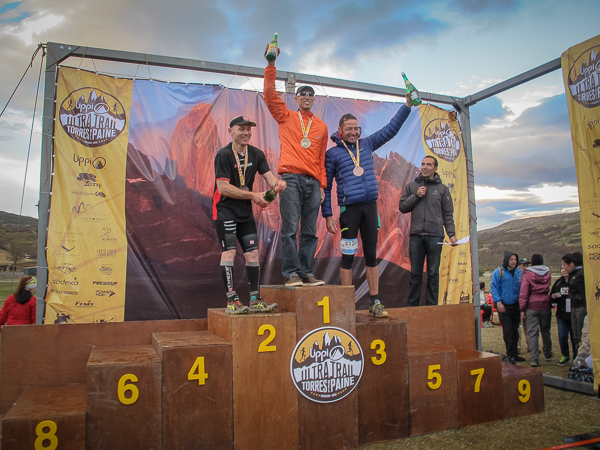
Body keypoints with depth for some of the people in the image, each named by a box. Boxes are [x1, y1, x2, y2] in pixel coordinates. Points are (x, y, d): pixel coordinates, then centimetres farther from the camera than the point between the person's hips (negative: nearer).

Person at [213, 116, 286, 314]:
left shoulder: (256, 154, 7)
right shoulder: (223, 155, -12)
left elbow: (269, 177, 2)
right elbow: (223, 188, -18)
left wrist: (277, 184, -23)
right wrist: (253, 196, -19)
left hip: (246, 211, 6)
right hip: (225, 210, -6)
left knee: (252, 253, 4)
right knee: (229, 252, -11)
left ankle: (255, 300, 12)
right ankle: (231, 301, -6)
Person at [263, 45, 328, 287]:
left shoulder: (321, 127, 20)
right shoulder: (286, 117, 14)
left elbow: (322, 159, 18)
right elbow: (270, 94, 3)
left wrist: (322, 185, 11)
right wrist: (271, 65, -4)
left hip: (313, 182, 3)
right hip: (290, 178, -3)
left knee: (310, 231, 2)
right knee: (290, 229, -8)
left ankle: (306, 272, 8)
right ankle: (291, 273, -5)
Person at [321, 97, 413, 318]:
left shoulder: (367, 144, 16)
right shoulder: (332, 154, 4)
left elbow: (391, 129, 19)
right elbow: (326, 186, 3)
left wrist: (407, 104, 13)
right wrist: (327, 215, -3)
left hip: (370, 206, 4)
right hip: (349, 208, -4)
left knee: (371, 256, 6)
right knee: (348, 257, 0)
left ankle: (375, 302, 12)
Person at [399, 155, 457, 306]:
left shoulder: (442, 188, 10)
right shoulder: (411, 186, 14)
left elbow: (448, 214, 8)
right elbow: (402, 207, 9)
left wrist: (451, 234, -3)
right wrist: (416, 196, -4)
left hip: (435, 236, -1)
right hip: (416, 236, 1)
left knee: (433, 273, 3)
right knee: (415, 273, 4)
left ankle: (431, 306, 9)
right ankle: (412, 305, 10)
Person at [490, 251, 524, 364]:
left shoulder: (518, 272, 8)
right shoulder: (498, 272, -8)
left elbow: (521, 288, 16)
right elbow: (493, 288, -9)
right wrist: (498, 301, -18)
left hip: (515, 306, 5)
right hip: (504, 307, -5)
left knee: (515, 331, 13)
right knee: (508, 332, -5)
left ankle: (514, 354, 24)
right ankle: (510, 354, 5)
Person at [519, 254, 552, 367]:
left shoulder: (527, 274, -6)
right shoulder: (548, 273, 6)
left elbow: (524, 292, -9)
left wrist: (522, 308, -6)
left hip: (532, 306, -3)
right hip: (545, 305, 3)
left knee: (533, 333, -3)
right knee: (546, 331, 17)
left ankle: (534, 359, -8)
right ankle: (548, 355, 29)